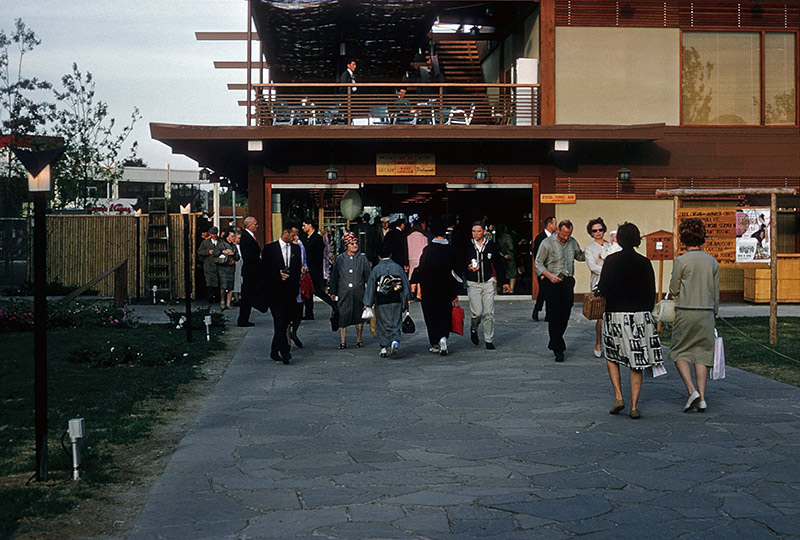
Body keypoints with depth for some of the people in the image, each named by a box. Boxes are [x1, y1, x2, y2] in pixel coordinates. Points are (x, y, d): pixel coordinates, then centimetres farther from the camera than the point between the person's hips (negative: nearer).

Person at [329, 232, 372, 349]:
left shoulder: (362, 258, 4)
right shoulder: (340, 259, 5)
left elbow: (368, 275, 7)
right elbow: (334, 277, 12)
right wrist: (333, 292, 10)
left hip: (359, 293, 0)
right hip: (343, 294, 0)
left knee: (359, 316, 7)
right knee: (343, 317, -3)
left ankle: (359, 339, 20)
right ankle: (343, 341, 5)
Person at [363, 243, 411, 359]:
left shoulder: (375, 270, -4)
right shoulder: (398, 268, 0)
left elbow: (370, 287, 0)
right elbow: (405, 284, 6)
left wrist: (367, 303, 6)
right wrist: (407, 298, 17)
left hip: (381, 303, -1)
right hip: (396, 301, 1)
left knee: (382, 324, 8)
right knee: (395, 323, 7)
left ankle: (384, 347, 7)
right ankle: (395, 341, -17)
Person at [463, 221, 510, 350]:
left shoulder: (491, 246, 2)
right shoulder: (468, 246, -2)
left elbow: (498, 265, 11)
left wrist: (503, 282, 12)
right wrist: (468, 268, -18)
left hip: (488, 283, 2)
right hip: (473, 284, -1)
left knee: (489, 313, 0)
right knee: (477, 312, -9)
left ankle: (489, 340, 12)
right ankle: (473, 329, 23)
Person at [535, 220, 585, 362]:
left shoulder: (573, 242, 11)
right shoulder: (547, 243, -5)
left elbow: (580, 256, 26)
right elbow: (538, 263, -3)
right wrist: (549, 275, -16)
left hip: (568, 282, 5)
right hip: (552, 283, -5)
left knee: (565, 316, 6)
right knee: (554, 317, -6)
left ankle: (554, 344, 21)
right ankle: (558, 349, -1)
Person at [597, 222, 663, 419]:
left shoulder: (611, 260, -6)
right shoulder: (644, 263, -1)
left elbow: (602, 289, -6)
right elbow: (651, 292, 3)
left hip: (615, 315, -1)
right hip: (640, 315, 1)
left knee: (612, 356, 18)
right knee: (637, 361, 7)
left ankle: (618, 397, 4)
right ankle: (634, 406, 4)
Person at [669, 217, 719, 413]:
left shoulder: (681, 261, -10)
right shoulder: (712, 262, 5)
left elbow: (673, 290, -4)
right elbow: (716, 293, 11)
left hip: (686, 312, -4)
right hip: (707, 312, 4)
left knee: (679, 353, 7)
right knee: (702, 354, 8)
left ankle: (692, 390, -9)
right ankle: (701, 398, 3)